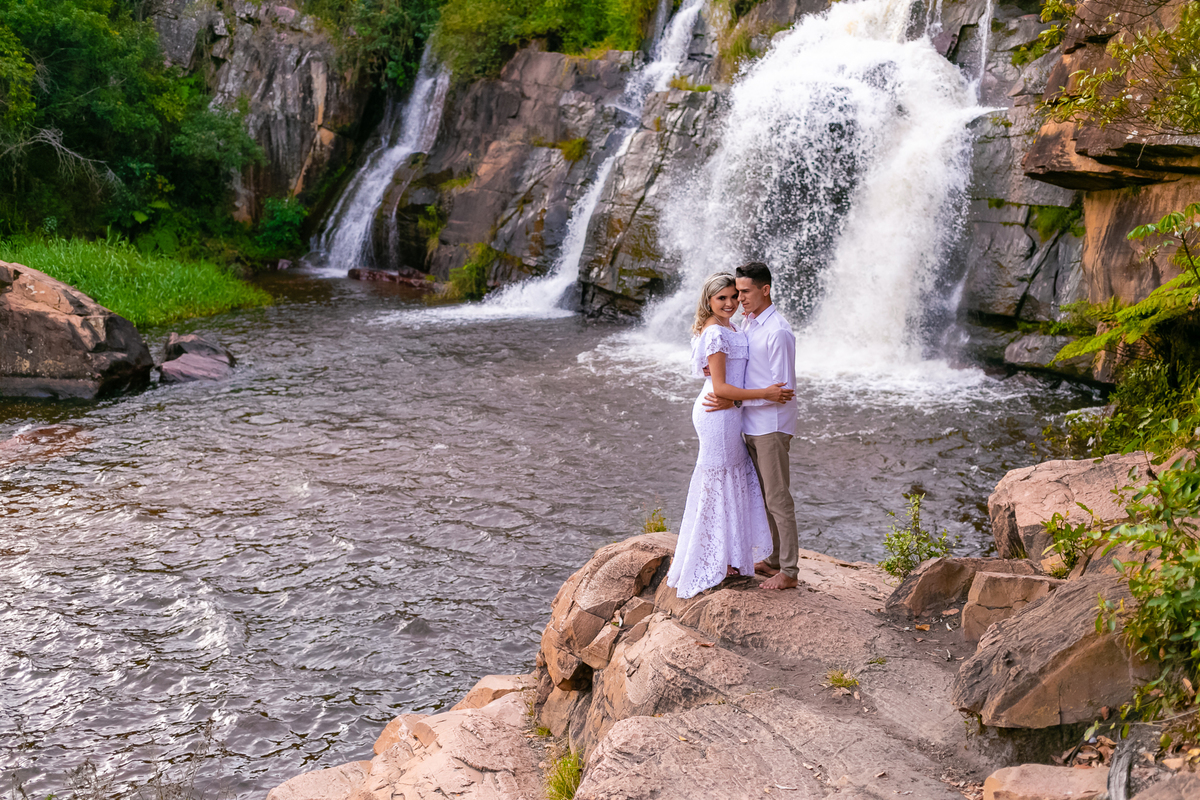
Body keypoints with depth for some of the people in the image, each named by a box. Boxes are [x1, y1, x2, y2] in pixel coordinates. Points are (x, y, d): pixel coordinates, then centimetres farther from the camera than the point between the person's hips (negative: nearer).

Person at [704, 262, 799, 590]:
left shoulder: (778, 332, -19)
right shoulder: (747, 323, 10)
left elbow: (784, 389, -20)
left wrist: (734, 402, -22)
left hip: (772, 427, -9)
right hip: (752, 426, 9)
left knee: (778, 498, -3)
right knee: (765, 495, 17)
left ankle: (789, 572, 5)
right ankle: (775, 559, 28)